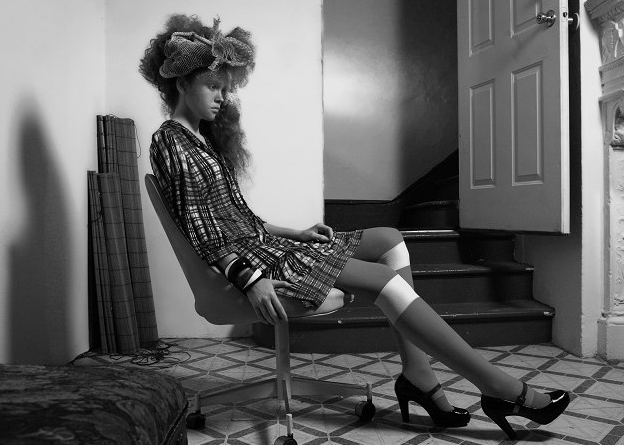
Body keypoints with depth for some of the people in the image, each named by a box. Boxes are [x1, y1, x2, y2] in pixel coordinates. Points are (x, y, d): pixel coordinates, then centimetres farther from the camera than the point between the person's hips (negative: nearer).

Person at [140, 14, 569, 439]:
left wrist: (294, 233, 10)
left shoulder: (204, 137, 22)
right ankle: (502, 389, -13)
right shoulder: (171, 141, -6)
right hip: (248, 260, -10)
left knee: (390, 240, 1)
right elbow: (199, 231, -16)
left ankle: (418, 375, -8)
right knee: (385, 280, -20)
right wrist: (251, 277, -25)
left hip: (261, 243, 10)